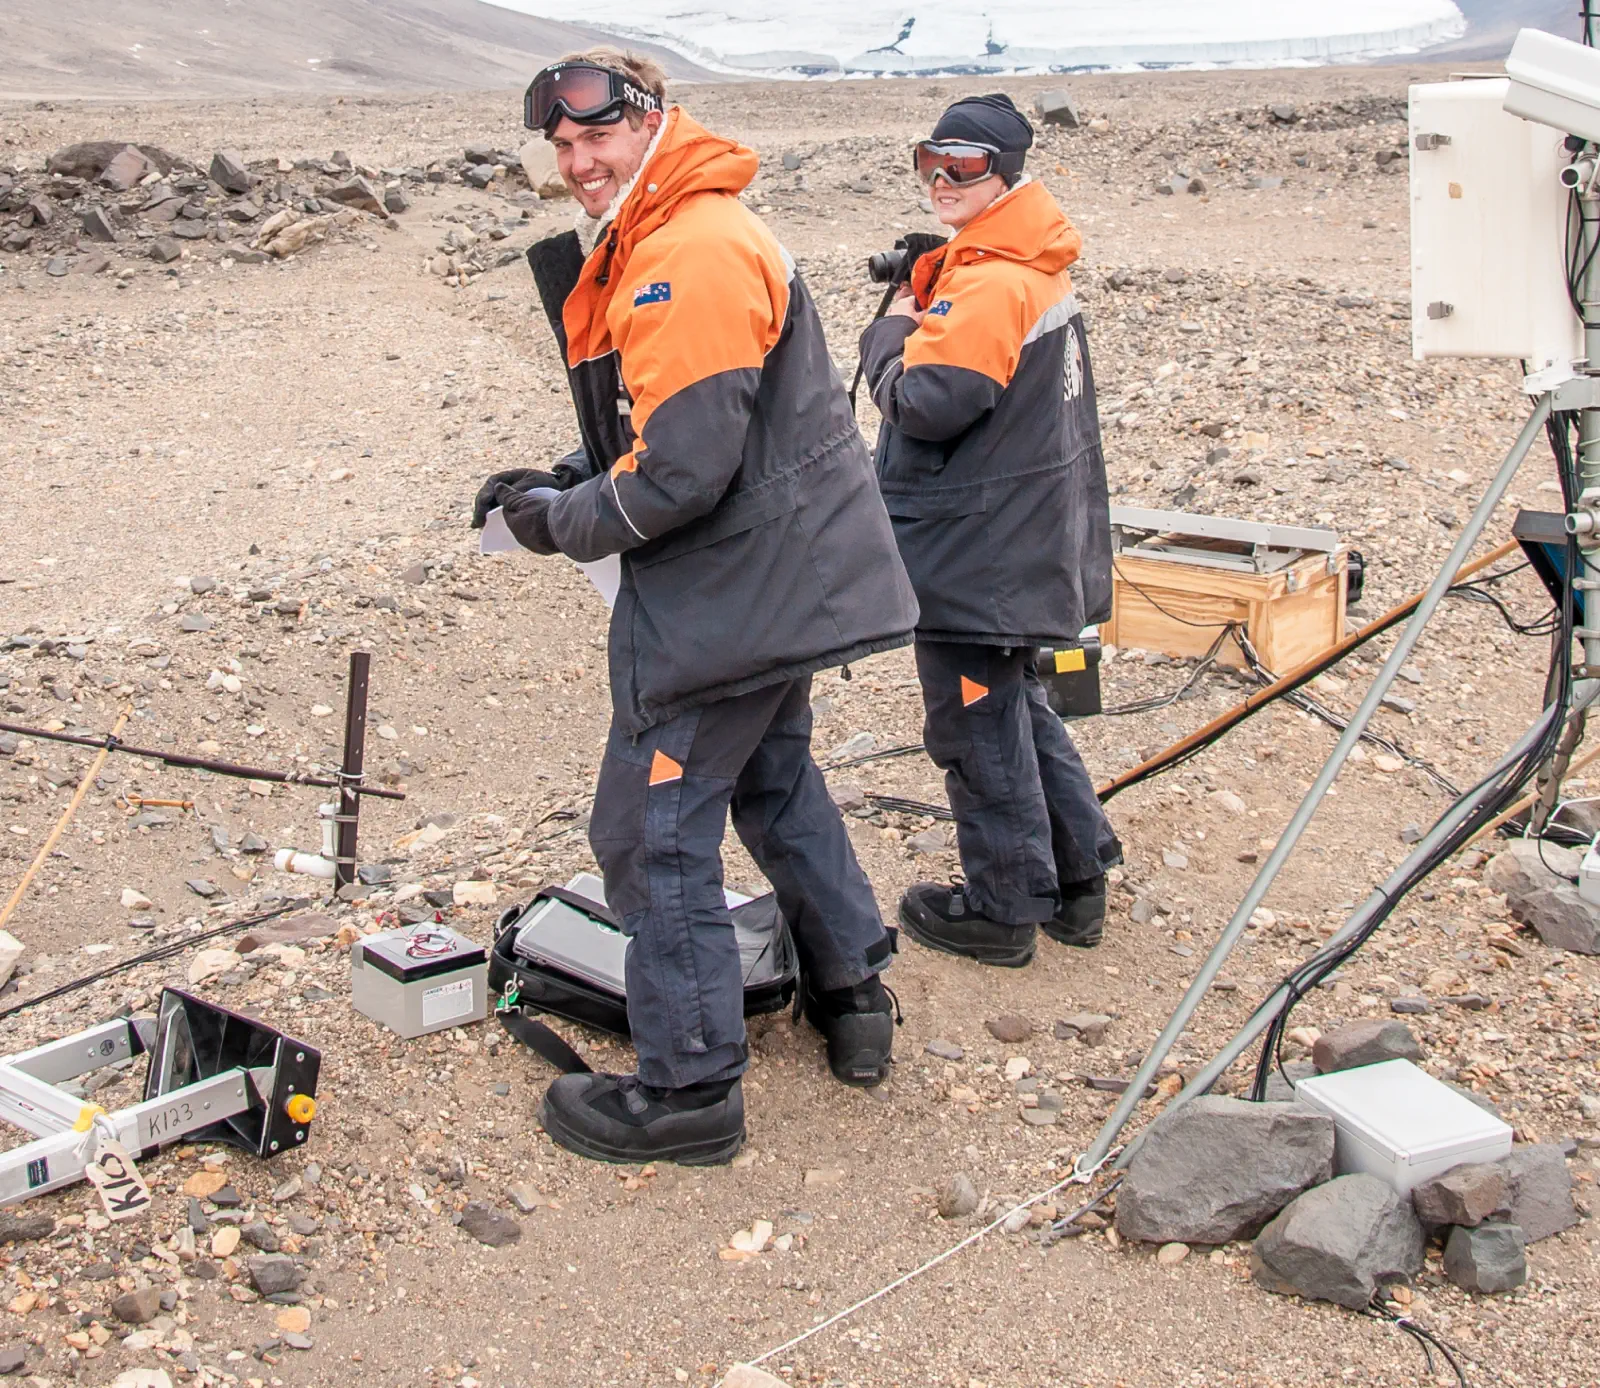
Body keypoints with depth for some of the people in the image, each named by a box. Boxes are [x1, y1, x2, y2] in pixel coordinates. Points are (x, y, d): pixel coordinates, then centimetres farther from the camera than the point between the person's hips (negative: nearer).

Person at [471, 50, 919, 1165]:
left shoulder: (692, 255, -21)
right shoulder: (653, 244, 15)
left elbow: (683, 468, -25)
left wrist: (566, 523, -10)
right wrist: (562, 484, 8)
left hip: (727, 594, -11)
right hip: (777, 574, 11)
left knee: (657, 827, -3)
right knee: (775, 782, 25)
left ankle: (689, 1089, 8)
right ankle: (853, 998, 38)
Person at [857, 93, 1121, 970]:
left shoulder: (988, 285, -22)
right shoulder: (1036, 272, 11)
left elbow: (922, 404, -24)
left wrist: (892, 331, -8)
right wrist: (918, 317, 5)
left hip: (976, 557, -10)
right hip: (1021, 542, 10)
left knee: (976, 721, 2)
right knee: (1012, 704, 21)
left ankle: (1003, 909, 15)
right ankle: (1076, 876, 30)